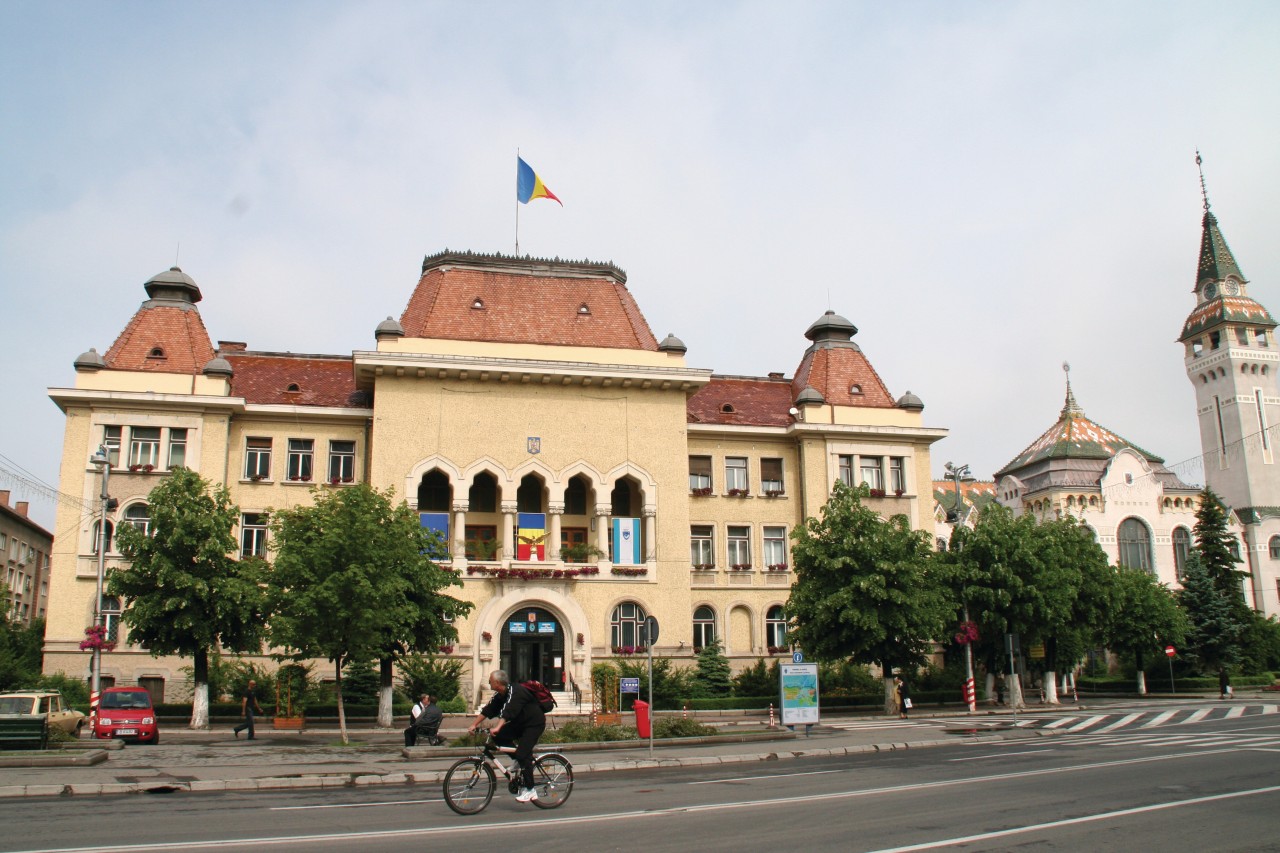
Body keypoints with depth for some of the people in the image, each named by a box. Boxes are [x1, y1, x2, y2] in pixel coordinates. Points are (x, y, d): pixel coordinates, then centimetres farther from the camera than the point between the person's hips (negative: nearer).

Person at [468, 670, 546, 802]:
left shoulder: (515, 692, -25)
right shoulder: (500, 695, 3)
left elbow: (508, 712, -38)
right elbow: (487, 710, 2)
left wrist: (497, 728, -49)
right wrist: (474, 725, -6)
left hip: (535, 724, -9)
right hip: (520, 723, 9)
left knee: (522, 754, -19)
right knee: (499, 737, -7)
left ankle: (530, 790, -10)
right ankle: (521, 760, 9)